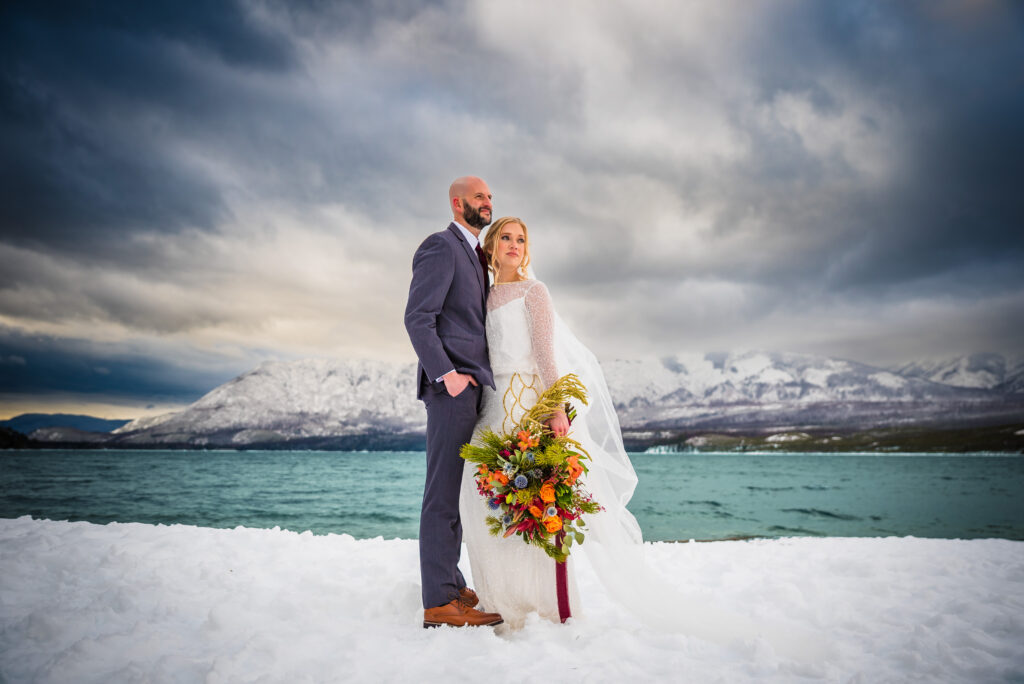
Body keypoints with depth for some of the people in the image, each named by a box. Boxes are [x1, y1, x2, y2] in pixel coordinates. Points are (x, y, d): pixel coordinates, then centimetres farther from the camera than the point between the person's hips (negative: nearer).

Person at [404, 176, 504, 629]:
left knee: (455, 491, 13)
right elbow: (417, 318, -14)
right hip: (451, 387, -10)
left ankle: (451, 585, 23)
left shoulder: (474, 253, 24)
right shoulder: (441, 247, -5)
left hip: (469, 387, 10)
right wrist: (446, 374, -20)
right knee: (444, 493, -8)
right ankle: (439, 603, -2)